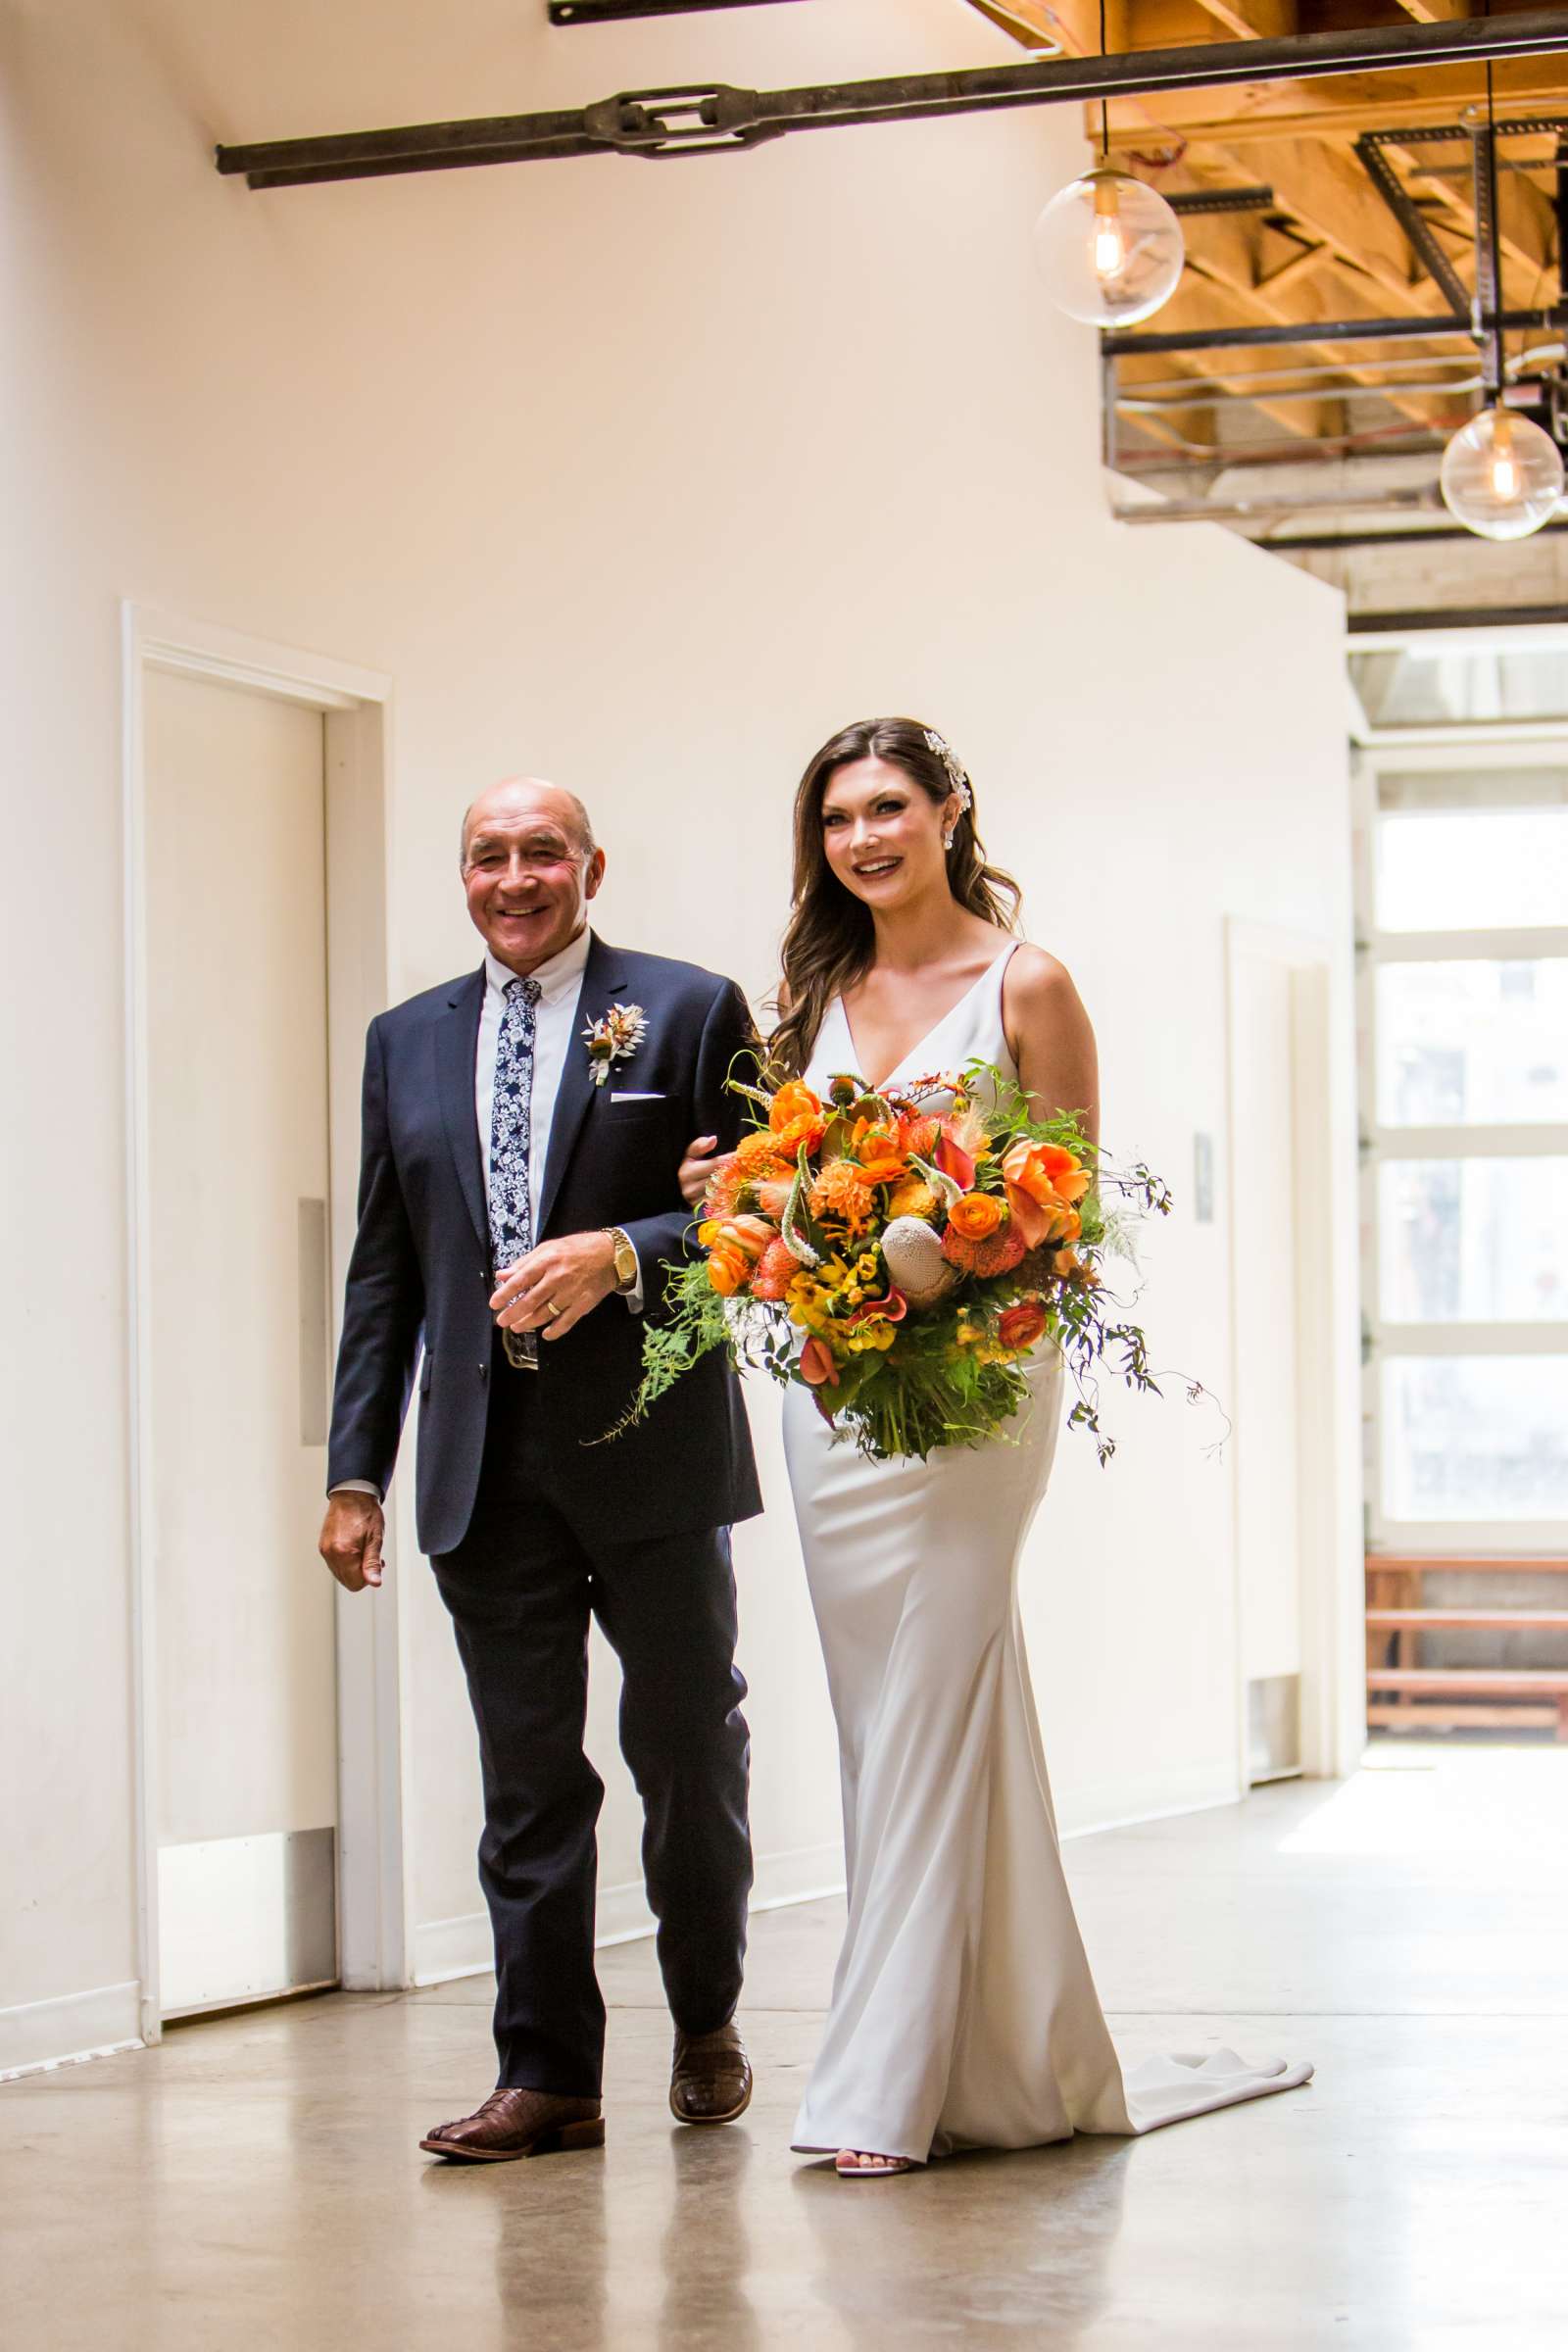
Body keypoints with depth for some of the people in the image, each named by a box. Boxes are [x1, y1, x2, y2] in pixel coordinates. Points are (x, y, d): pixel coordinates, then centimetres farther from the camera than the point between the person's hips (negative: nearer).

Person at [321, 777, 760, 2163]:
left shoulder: (689, 1011, 2)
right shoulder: (407, 1042, 14)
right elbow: (385, 1272, 14)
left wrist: (622, 1254, -18)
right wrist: (356, 1471, 7)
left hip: (650, 1450, -3)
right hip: (487, 1464, 3)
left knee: (690, 1751, 5)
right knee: (527, 1778, 4)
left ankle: (706, 2023, 26)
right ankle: (547, 2077, 8)